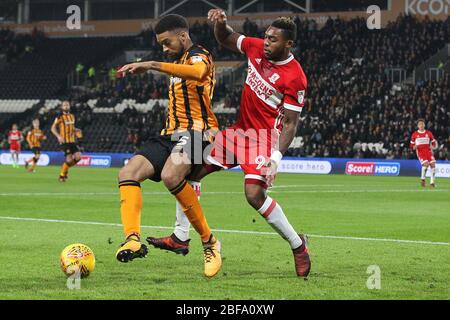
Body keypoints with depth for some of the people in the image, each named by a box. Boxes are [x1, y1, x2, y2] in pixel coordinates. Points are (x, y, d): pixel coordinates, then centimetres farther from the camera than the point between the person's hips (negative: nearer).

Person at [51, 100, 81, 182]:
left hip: (72, 141, 6)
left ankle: (66, 169, 17)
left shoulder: (72, 116, 15)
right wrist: (58, 136, -18)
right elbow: (53, 128, -4)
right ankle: (61, 175, 5)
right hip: (64, 141, -6)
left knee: (78, 156, -6)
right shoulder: (60, 117, -5)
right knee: (69, 158, -14)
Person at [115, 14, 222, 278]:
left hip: (196, 131, -9)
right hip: (172, 134, 9)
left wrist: (152, 65, -39)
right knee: (128, 173, -13)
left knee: (170, 175, -36)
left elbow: (197, 72, -33)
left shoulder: (199, 56, -5)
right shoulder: (179, 62, 25)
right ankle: (133, 240, -28)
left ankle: (209, 242, -22)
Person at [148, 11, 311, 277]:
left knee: (255, 195, -22)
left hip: (265, 137, -8)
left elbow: (290, 123, -18)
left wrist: (276, 157, -27)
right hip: (240, 130, 8)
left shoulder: (295, 78, -20)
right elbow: (226, 39, 16)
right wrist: (221, 23, -7)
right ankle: (180, 238, 13)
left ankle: (298, 244, -1)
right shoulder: (256, 48, -2)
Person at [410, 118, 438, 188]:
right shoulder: (415, 134, 4)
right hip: (420, 151, -3)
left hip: (428, 151, 3)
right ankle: (422, 179, -4)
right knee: (426, 163, -25)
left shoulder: (428, 133, 7)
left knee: (433, 164, -13)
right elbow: (411, 145, 9)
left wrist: (433, 146, -9)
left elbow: (433, 142, 14)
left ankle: (432, 182, -2)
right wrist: (414, 147, -13)